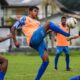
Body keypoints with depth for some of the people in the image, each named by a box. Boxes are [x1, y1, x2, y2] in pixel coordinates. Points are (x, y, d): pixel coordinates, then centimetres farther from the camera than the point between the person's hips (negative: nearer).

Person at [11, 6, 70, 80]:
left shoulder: (37, 22, 34)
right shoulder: (24, 19, 13)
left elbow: (42, 32, 32)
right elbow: (13, 28, 8)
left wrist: (49, 30, 12)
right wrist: (15, 41, -3)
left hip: (40, 40, 7)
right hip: (33, 39, -7)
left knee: (46, 61, -5)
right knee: (48, 24, -21)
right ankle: (66, 34, -14)